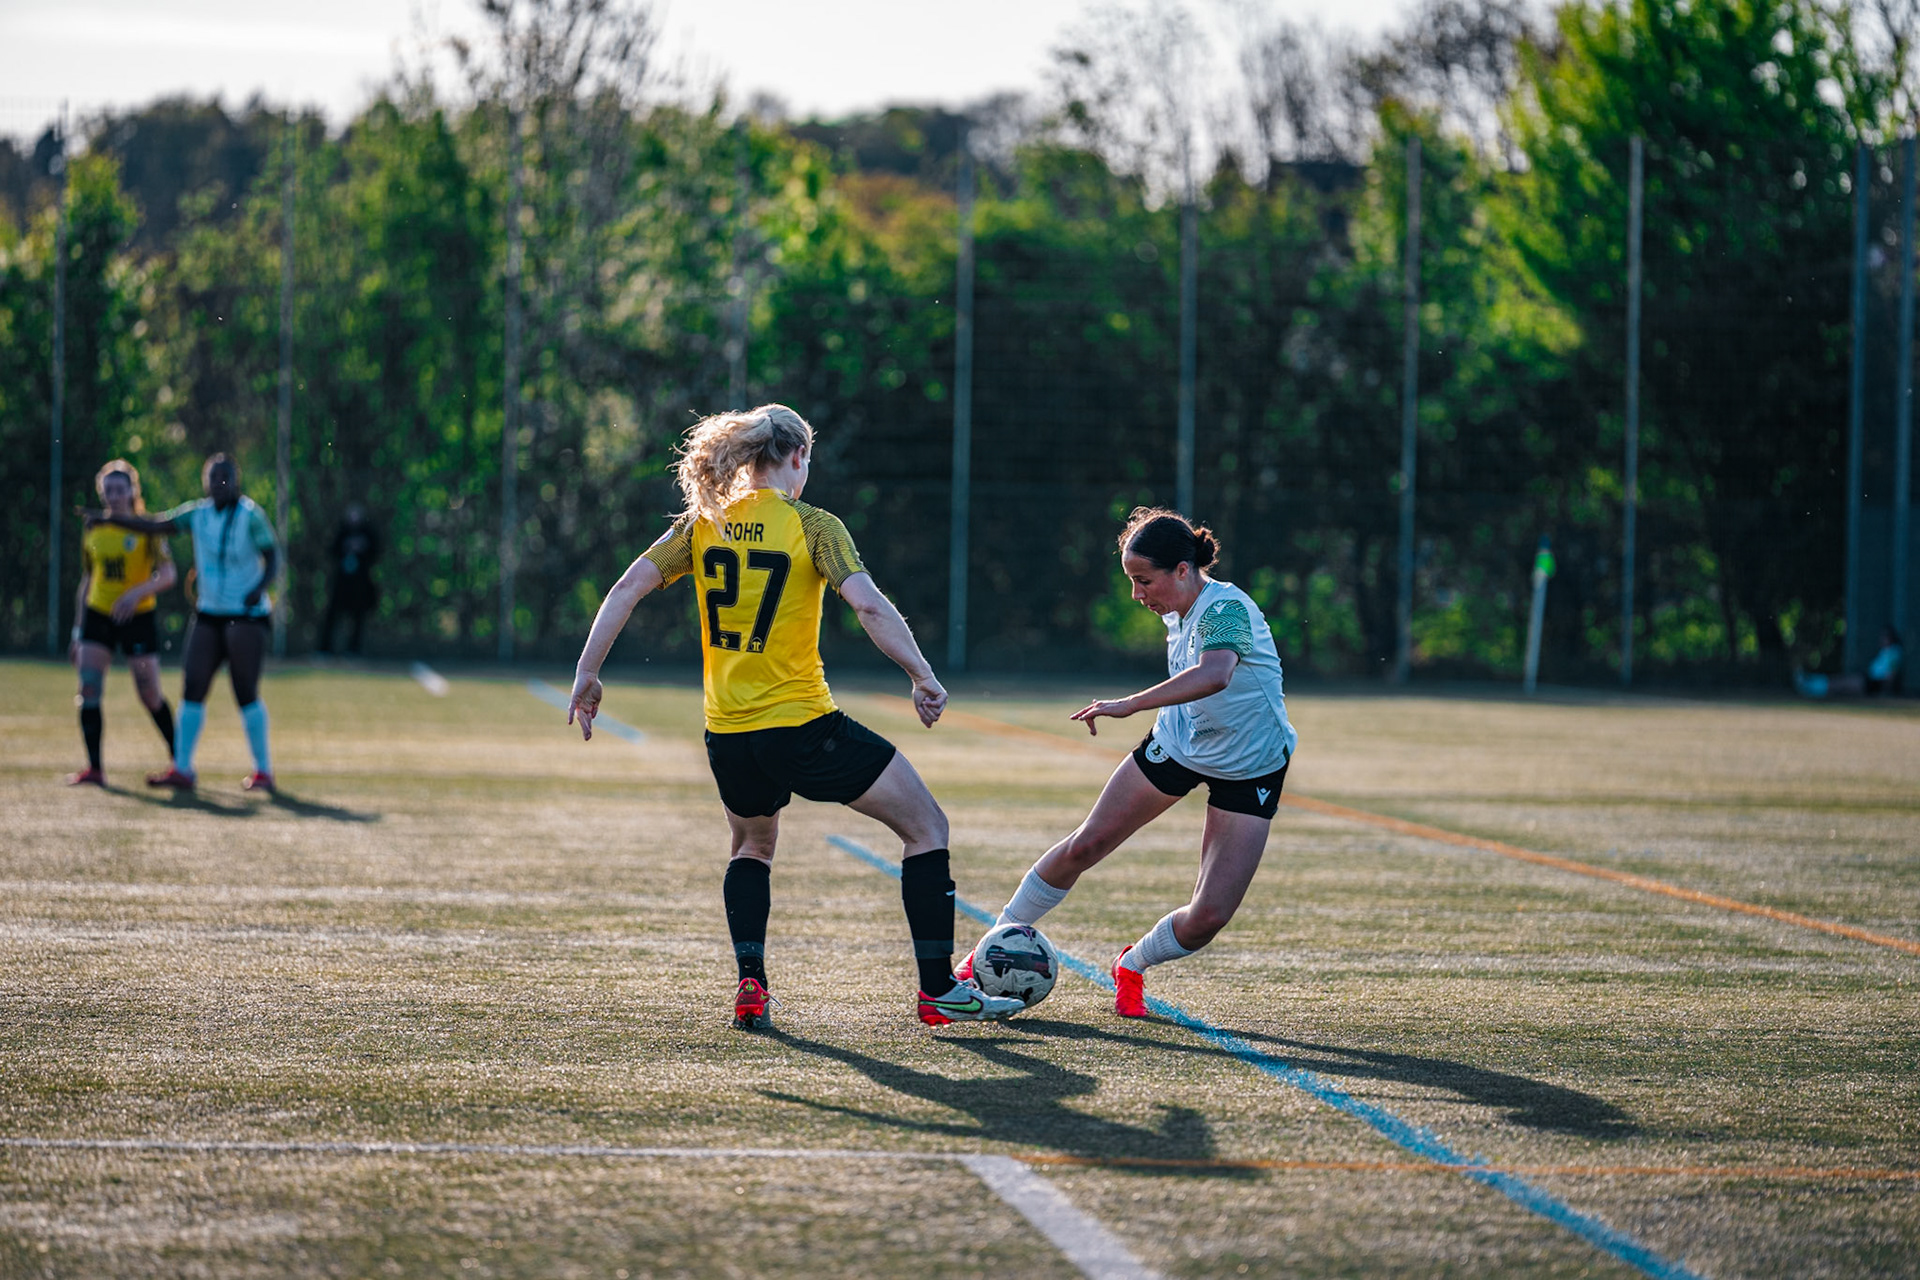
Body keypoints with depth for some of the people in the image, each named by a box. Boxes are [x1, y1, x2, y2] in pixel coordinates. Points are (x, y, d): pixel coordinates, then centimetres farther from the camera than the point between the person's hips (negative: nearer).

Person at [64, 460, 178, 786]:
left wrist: (138, 592, -31)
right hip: (98, 616, 4)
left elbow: (168, 575, -14)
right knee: (88, 688, -12)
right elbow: (86, 582, 16)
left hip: (138, 617, -4)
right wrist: (77, 632, 15)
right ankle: (94, 769, -10)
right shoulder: (94, 532, 8)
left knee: (150, 695, 0)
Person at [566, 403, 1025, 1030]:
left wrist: (586, 674, 4)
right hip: (803, 729, -5)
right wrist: (923, 678, -11)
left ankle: (750, 986, 13)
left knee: (752, 847, 32)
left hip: (728, 736, 5)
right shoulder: (811, 526, -7)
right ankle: (939, 990, 7)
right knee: (925, 825, 9)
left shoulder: (703, 523, 6)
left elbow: (628, 587, 0)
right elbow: (870, 606, -19)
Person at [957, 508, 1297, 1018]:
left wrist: (1128, 705, -54)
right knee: (1083, 846, 1)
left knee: (1208, 918, -12)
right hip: (1178, 742, 6)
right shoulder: (1175, 610, -6)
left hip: (1251, 770, -6)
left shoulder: (1225, 610, -32)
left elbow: (1215, 675, -54)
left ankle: (1133, 966, 18)